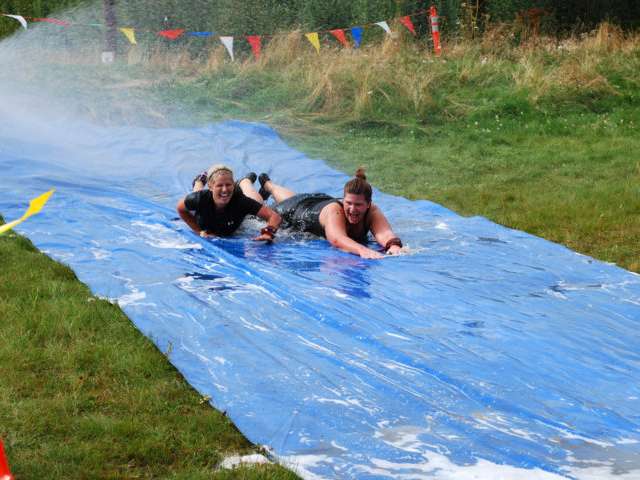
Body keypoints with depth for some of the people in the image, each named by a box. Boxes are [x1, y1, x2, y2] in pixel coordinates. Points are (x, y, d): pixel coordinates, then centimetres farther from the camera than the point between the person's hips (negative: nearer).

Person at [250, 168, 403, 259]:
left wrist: (394, 246, -80)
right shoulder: (335, 210, -49)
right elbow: (337, 239, -67)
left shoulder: (373, 212, -39)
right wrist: (362, 250, -85)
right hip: (301, 209, -4)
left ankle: (269, 185, 67)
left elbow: (385, 233, -57)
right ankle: (267, 184, 61)